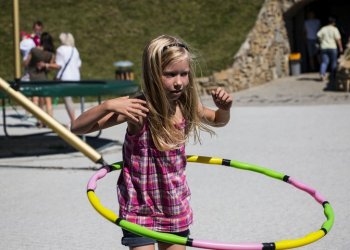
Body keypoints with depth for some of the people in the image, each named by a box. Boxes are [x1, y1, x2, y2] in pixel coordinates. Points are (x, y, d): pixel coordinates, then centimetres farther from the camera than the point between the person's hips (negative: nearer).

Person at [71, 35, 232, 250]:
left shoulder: (186, 106, -7)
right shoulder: (139, 109, -22)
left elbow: (218, 121, 15)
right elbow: (78, 128, -22)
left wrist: (224, 108, -7)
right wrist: (108, 106, -38)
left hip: (176, 207, 5)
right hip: (140, 208, -5)